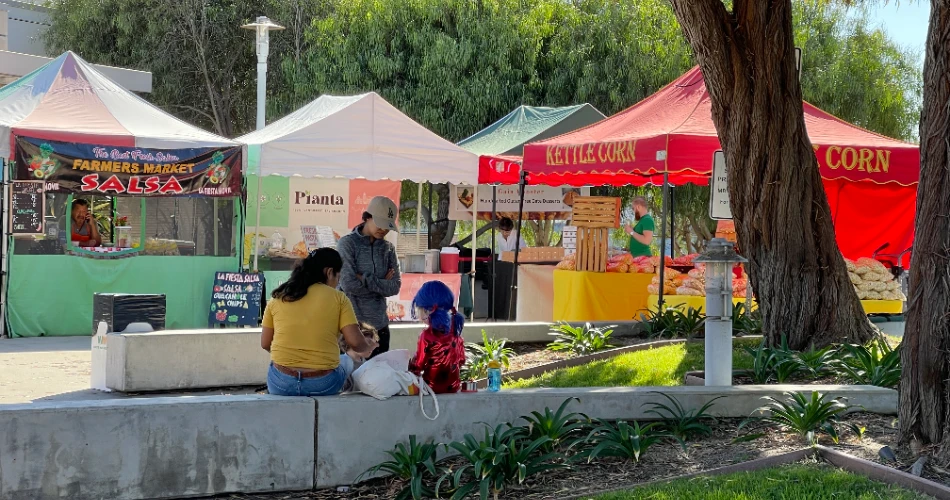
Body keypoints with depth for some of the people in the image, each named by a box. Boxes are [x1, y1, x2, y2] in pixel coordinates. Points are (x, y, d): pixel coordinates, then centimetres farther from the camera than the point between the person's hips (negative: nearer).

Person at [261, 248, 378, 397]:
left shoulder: (278, 298, 5)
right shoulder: (338, 298, -2)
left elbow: (265, 344, 9)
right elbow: (355, 342, -7)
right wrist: (368, 347, 16)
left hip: (280, 385, 2)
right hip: (323, 385, -2)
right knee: (347, 361, 32)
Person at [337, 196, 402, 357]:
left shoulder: (388, 248, 8)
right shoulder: (347, 243, -6)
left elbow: (395, 287, -2)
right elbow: (349, 284, -16)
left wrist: (366, 280, -13)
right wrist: (381, 284, -6)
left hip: (380, 324, 5)